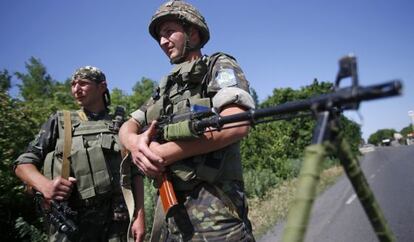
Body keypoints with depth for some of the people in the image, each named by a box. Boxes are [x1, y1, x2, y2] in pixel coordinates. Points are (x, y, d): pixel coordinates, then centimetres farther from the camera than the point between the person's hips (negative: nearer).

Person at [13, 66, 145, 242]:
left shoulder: (120, 126, 7)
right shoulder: (59, 122, 7)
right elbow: (23, 163, 5)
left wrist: (139, 215, -4)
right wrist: (45, 185, -15)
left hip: (115, 221, 1)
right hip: (69, 222, 0)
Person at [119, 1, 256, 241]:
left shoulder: (220, 66, 0)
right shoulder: (166, 86, 21)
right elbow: (128, 126, 16)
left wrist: (165, 153, -16)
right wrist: (135, 142, -10)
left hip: (212, 208, -6)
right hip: (167, 206, 7)